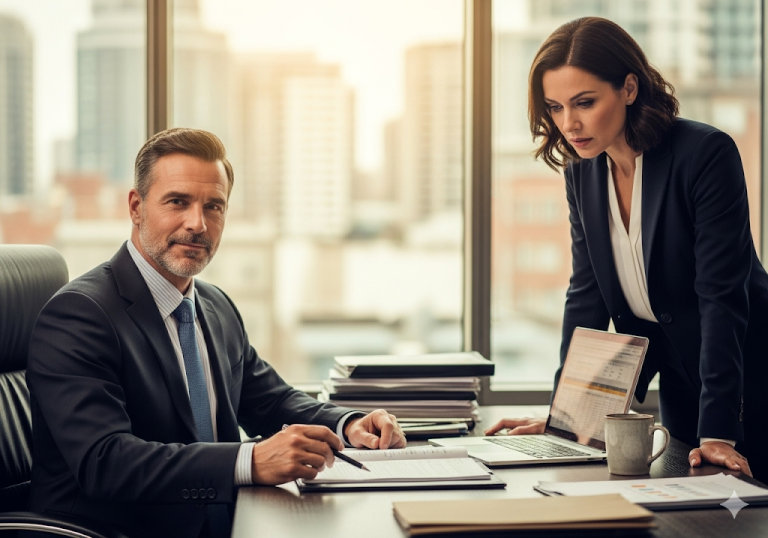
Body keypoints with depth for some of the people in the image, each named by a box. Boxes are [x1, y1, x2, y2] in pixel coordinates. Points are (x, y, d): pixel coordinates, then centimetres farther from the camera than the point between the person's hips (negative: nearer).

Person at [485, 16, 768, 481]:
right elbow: (586, 297, 2)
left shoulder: (707, 154, -22)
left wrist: (718, 431, -29)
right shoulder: (582, 171, -2)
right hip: (679, 383, 6)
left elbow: (721, 295, -25)